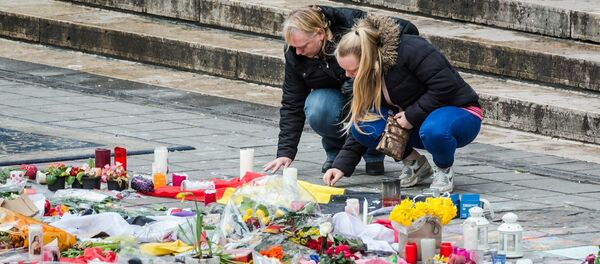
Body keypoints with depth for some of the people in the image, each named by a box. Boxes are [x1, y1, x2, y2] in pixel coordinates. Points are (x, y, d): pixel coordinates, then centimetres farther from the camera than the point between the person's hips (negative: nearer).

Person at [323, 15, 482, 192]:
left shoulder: (411, 49, -25)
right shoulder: (368, 77, -2)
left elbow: (446, 85, -29)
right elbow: (359, 127, 2)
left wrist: (412, 116, -24)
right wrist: (342, 166, -8)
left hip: (459, 111, -6)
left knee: (433, 130, -42)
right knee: (364, 124, -17)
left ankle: (443, 169, -7)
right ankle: (414, 163, 4)